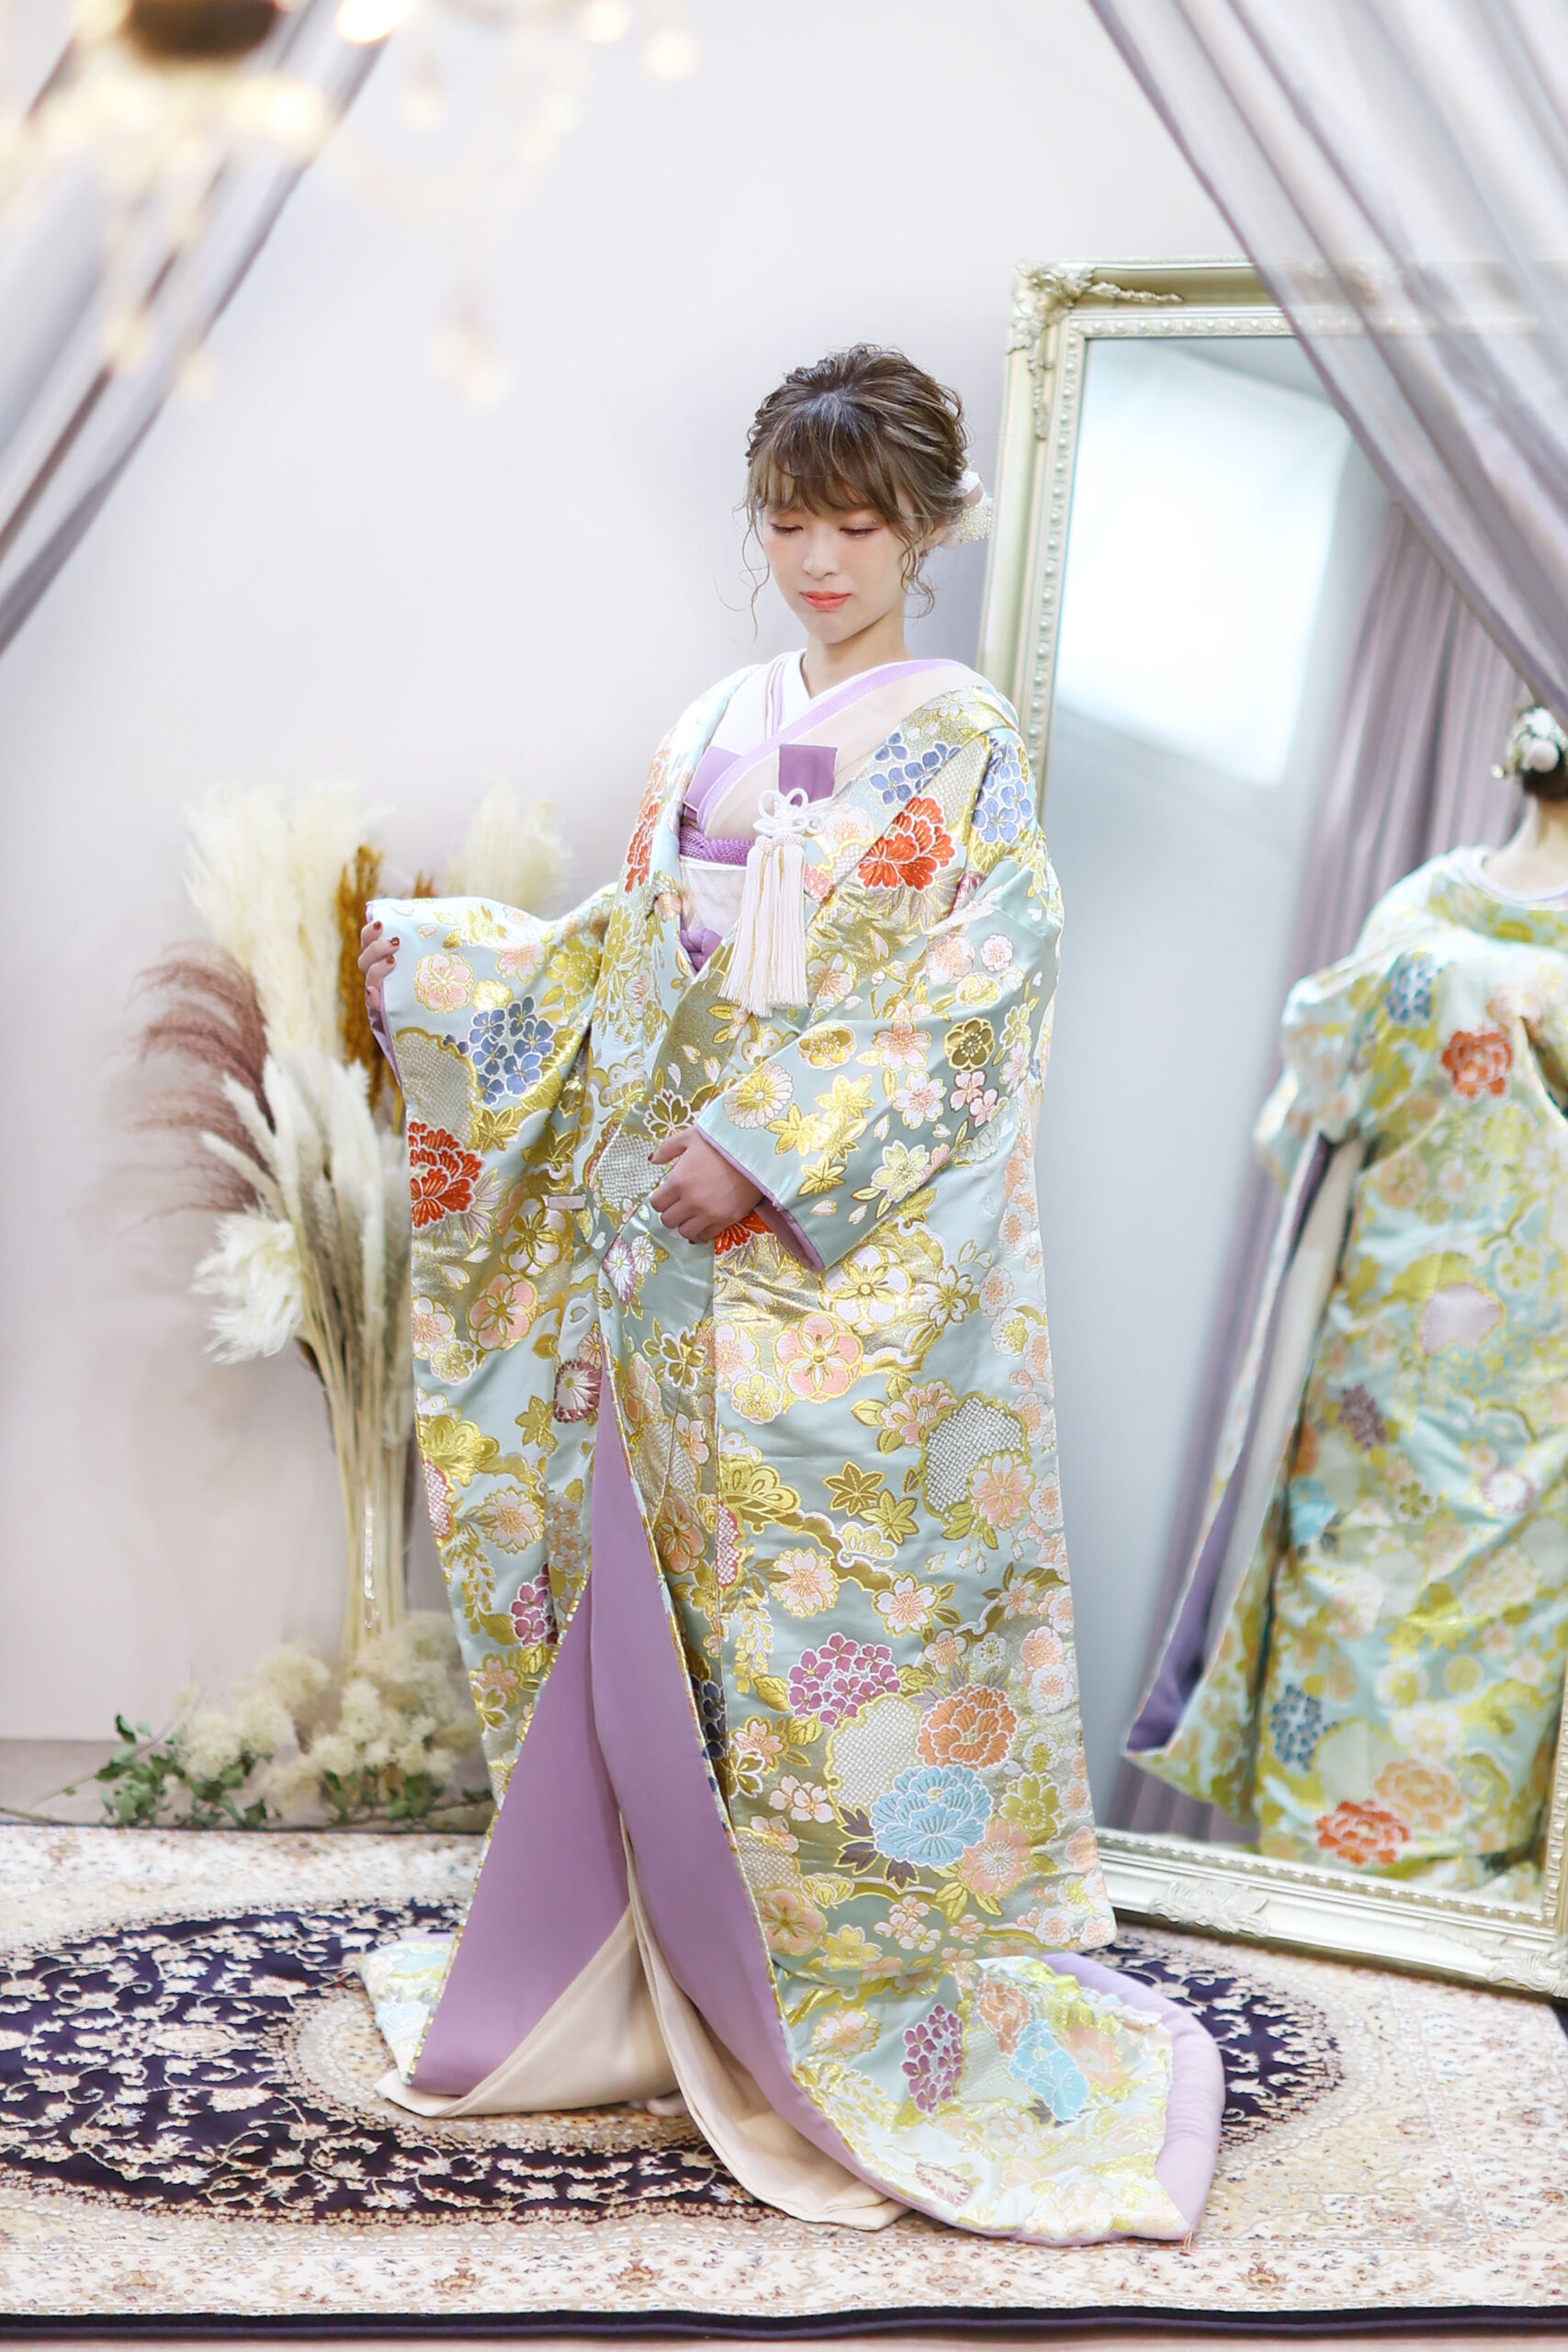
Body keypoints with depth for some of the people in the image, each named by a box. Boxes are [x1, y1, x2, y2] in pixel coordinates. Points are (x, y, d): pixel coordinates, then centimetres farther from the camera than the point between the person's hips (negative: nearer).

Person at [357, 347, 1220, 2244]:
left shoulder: (963, 751, -2)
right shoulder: (708, 739, 15)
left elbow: (965, 1003, -11)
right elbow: (616, 969, 19)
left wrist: (775, 1151, -18)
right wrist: (428, 957, 14)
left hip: (854, 1262, -5)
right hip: (674, 1244, 5)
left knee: (834, 1607, -4)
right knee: (666, 1605, 7)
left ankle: (871, 2013, 8)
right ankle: (676, 1986, 19)